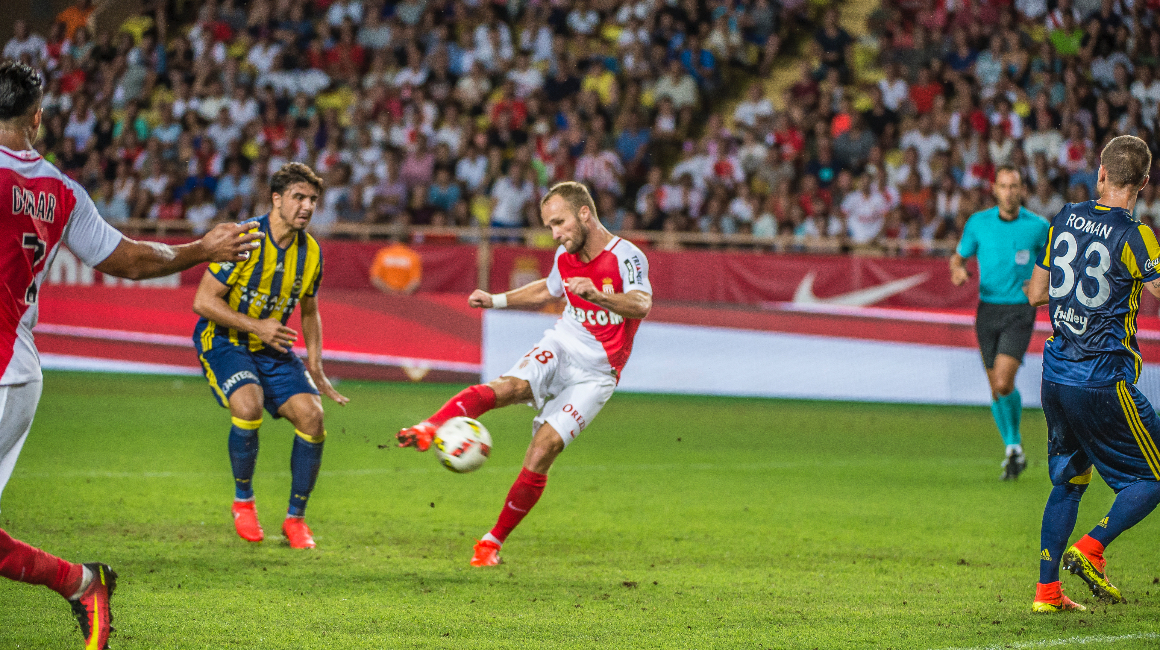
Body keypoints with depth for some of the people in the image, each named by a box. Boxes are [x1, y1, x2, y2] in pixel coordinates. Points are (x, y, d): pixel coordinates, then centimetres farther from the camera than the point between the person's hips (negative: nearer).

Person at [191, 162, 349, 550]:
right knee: (248, 405, -33)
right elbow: (203, 301, -17)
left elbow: (308, 312, 18)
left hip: (272, 349, 6)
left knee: (311, 415, -14)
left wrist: (314, 366, 8)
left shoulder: (311, 252, 2)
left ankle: (295, 518, 2)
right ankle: (243, 501, -8)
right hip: (224, 341, -6)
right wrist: (257, 326, -21)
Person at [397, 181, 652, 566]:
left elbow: (641, 305, -35)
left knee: (541, 454, -16)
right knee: (509, 387, -29)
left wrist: (597, 296, -52)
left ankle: (494, 541, -3)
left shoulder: (626, 257, -15)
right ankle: (428, 430, -49)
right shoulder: (566, 256, 7)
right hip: (561, 347, 4)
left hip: (596, 373, -4)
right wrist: (497, 300, 20)